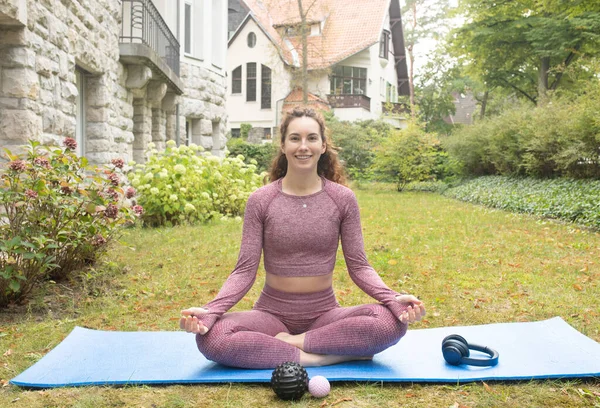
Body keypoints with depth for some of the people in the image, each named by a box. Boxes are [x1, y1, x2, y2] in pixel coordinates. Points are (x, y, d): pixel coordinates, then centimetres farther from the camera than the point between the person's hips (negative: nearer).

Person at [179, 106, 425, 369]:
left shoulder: (343, 199, -2)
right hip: (272, 313, 0)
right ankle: (327, 356, -23)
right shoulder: (260, 200, -4)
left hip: (324, 314, 1)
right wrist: (209, 311, -23)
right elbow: (245, 270, -6)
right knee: (210, 337, -30)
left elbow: (358, 266, -2)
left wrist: (393, 298, -21)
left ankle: (285, 342, -17)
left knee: (391, 320, -28)